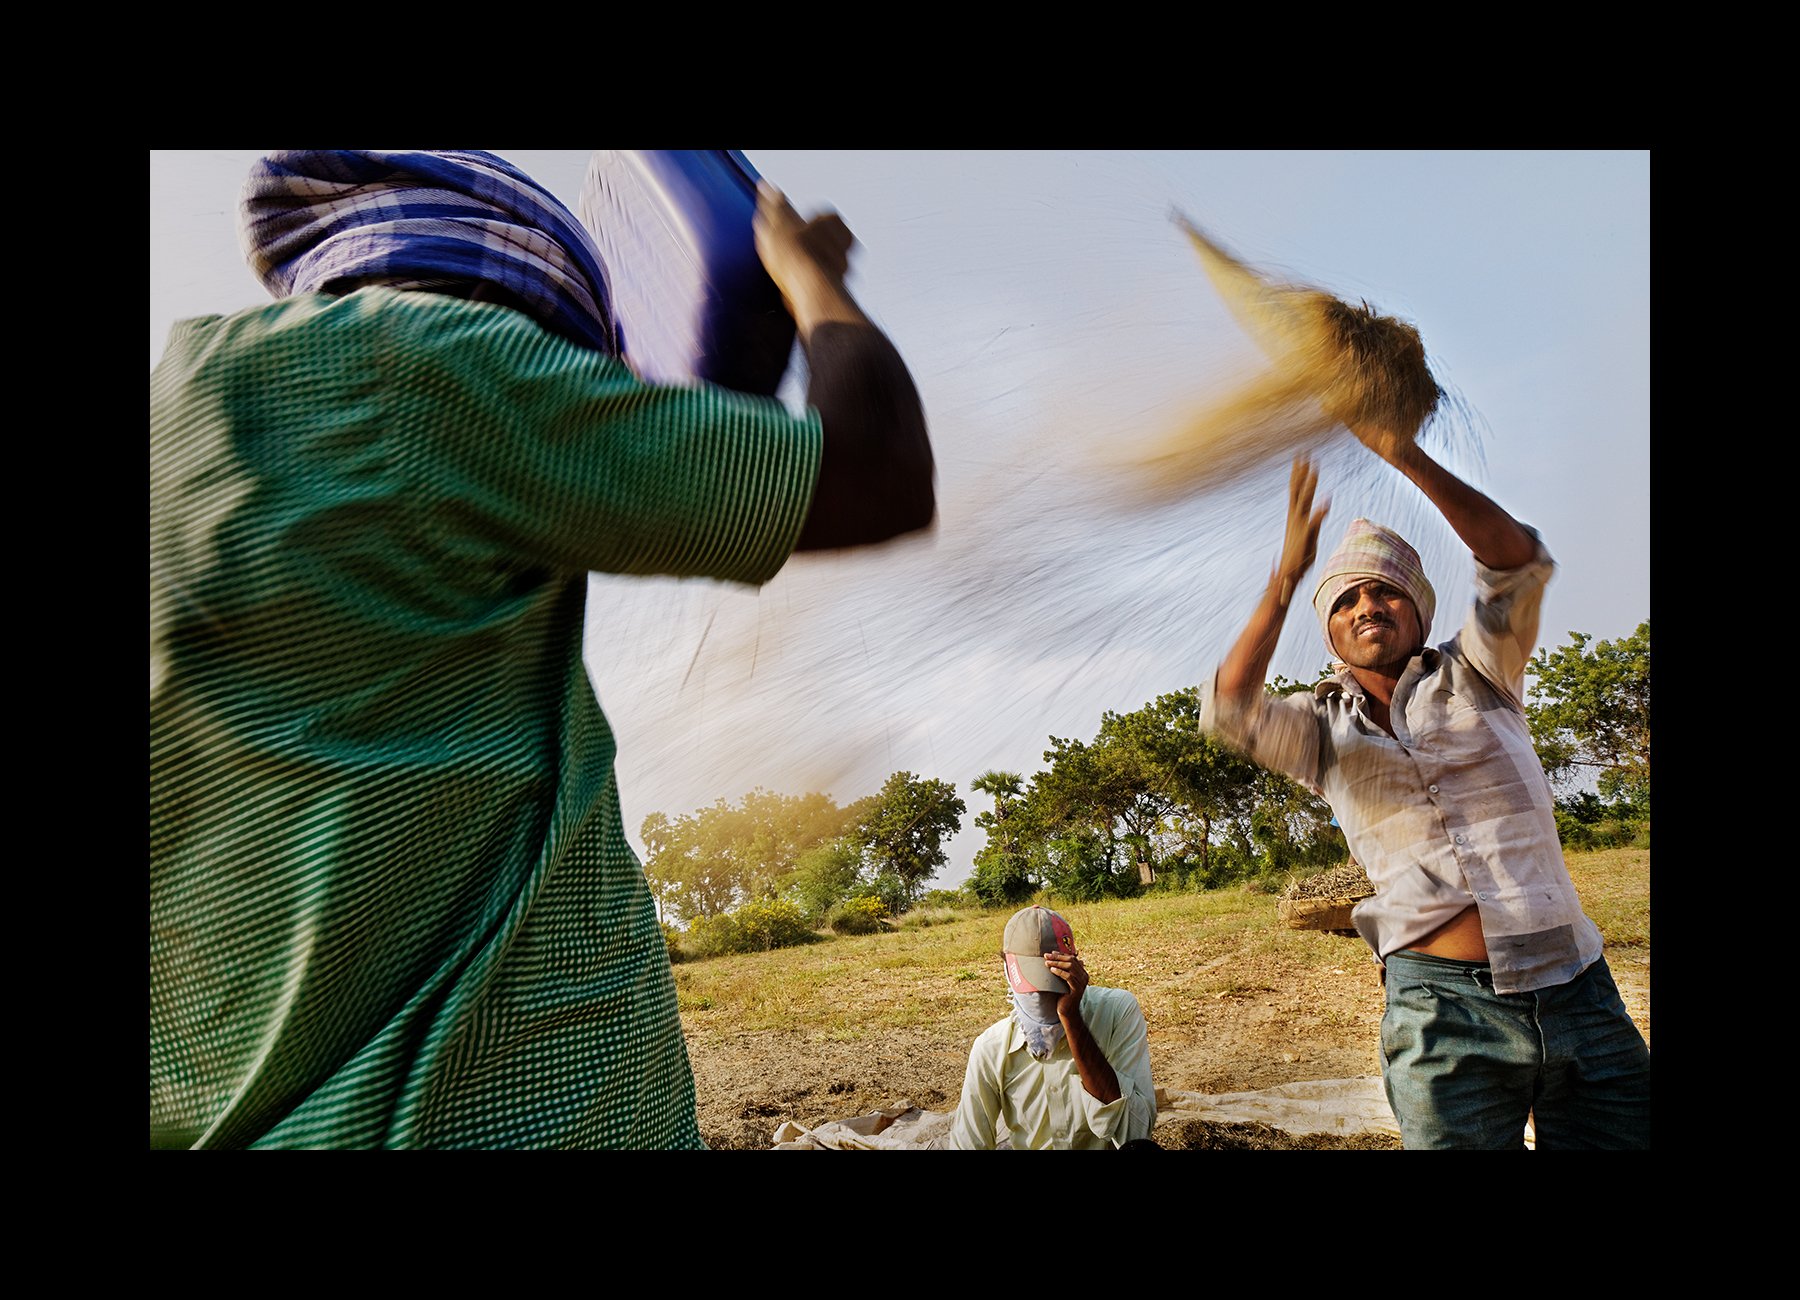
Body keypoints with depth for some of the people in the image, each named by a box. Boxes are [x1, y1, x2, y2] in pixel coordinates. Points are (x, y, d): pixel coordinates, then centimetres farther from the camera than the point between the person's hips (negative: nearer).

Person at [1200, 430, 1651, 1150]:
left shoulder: (1474, 675, 10)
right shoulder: (1323, 727, 8)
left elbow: (1520, 560, -6)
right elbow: (1227, 711, -12)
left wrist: (1404, 455, -14)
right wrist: (1288, 574, -14)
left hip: (1576, 988, 2)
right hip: (1443, 1003, -1)